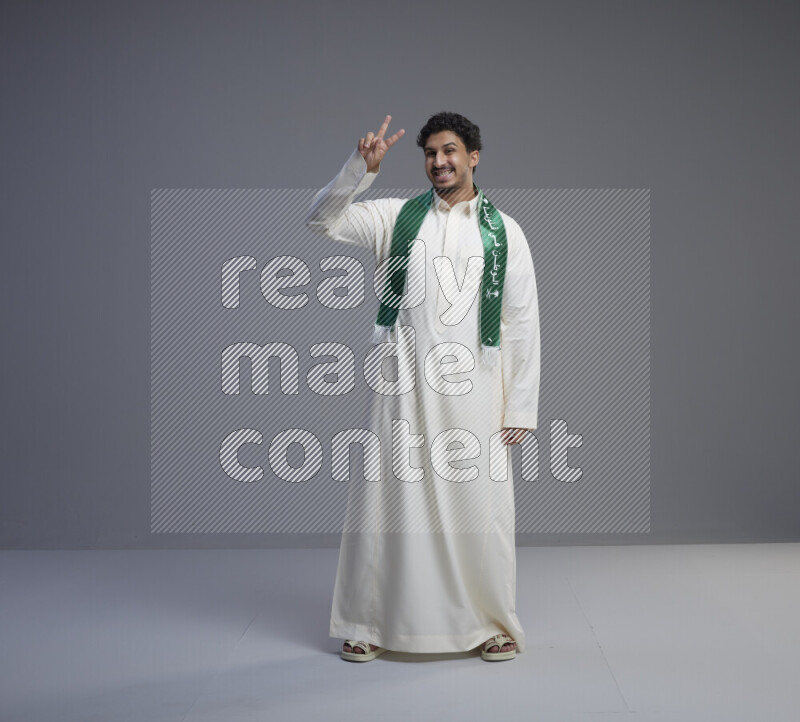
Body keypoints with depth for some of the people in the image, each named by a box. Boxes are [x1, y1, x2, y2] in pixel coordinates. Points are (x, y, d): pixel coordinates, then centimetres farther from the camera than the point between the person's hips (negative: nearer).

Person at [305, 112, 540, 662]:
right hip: (403, 388, 0)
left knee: (480, 507, 3)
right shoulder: (396, 217, 8)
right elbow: (322, 220, 2)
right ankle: (367, 626, 18)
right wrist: (361, 169, -13)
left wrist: (519, 408, -1)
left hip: (474, 391, 0)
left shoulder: (503, 231, 7)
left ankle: (493, 625, 21)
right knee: (389, 499, 4)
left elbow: (523, 325, 5)